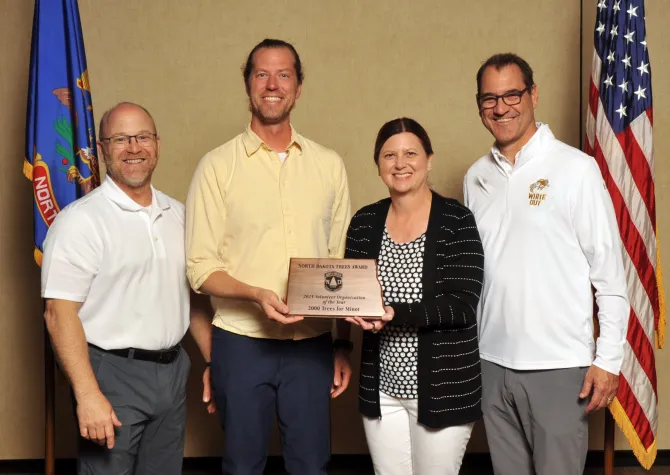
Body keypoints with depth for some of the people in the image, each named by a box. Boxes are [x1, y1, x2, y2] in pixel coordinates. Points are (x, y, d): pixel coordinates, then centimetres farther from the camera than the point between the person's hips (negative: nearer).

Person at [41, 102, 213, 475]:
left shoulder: (178, 214, 9)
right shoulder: (80, 221, -11)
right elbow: (60, 313, -15)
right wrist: (88, 395, -21)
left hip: (173, 370, 6)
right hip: (113, 374, -6)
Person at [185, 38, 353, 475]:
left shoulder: (329, 165, 6)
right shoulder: (217, 166, -2)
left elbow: (342, 263, 10)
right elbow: (200, 267, -6)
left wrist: (344, 346, 9)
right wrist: (257, 294, -22)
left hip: (312, 344, 2)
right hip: (241, 342, -2)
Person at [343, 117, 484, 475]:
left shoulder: (456, 221, -9)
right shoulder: (364, 222, 4)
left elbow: (462, 306, -16)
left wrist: (394, 314, -26)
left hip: (442, 390, -4)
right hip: (381, 389, 4)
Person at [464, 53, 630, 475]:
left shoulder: (576, 170, -8)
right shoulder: (477, 177, 7)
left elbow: (609, 271, -7)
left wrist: (609, 359, -10)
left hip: (559, 366, -4)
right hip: (492, 362, 5)